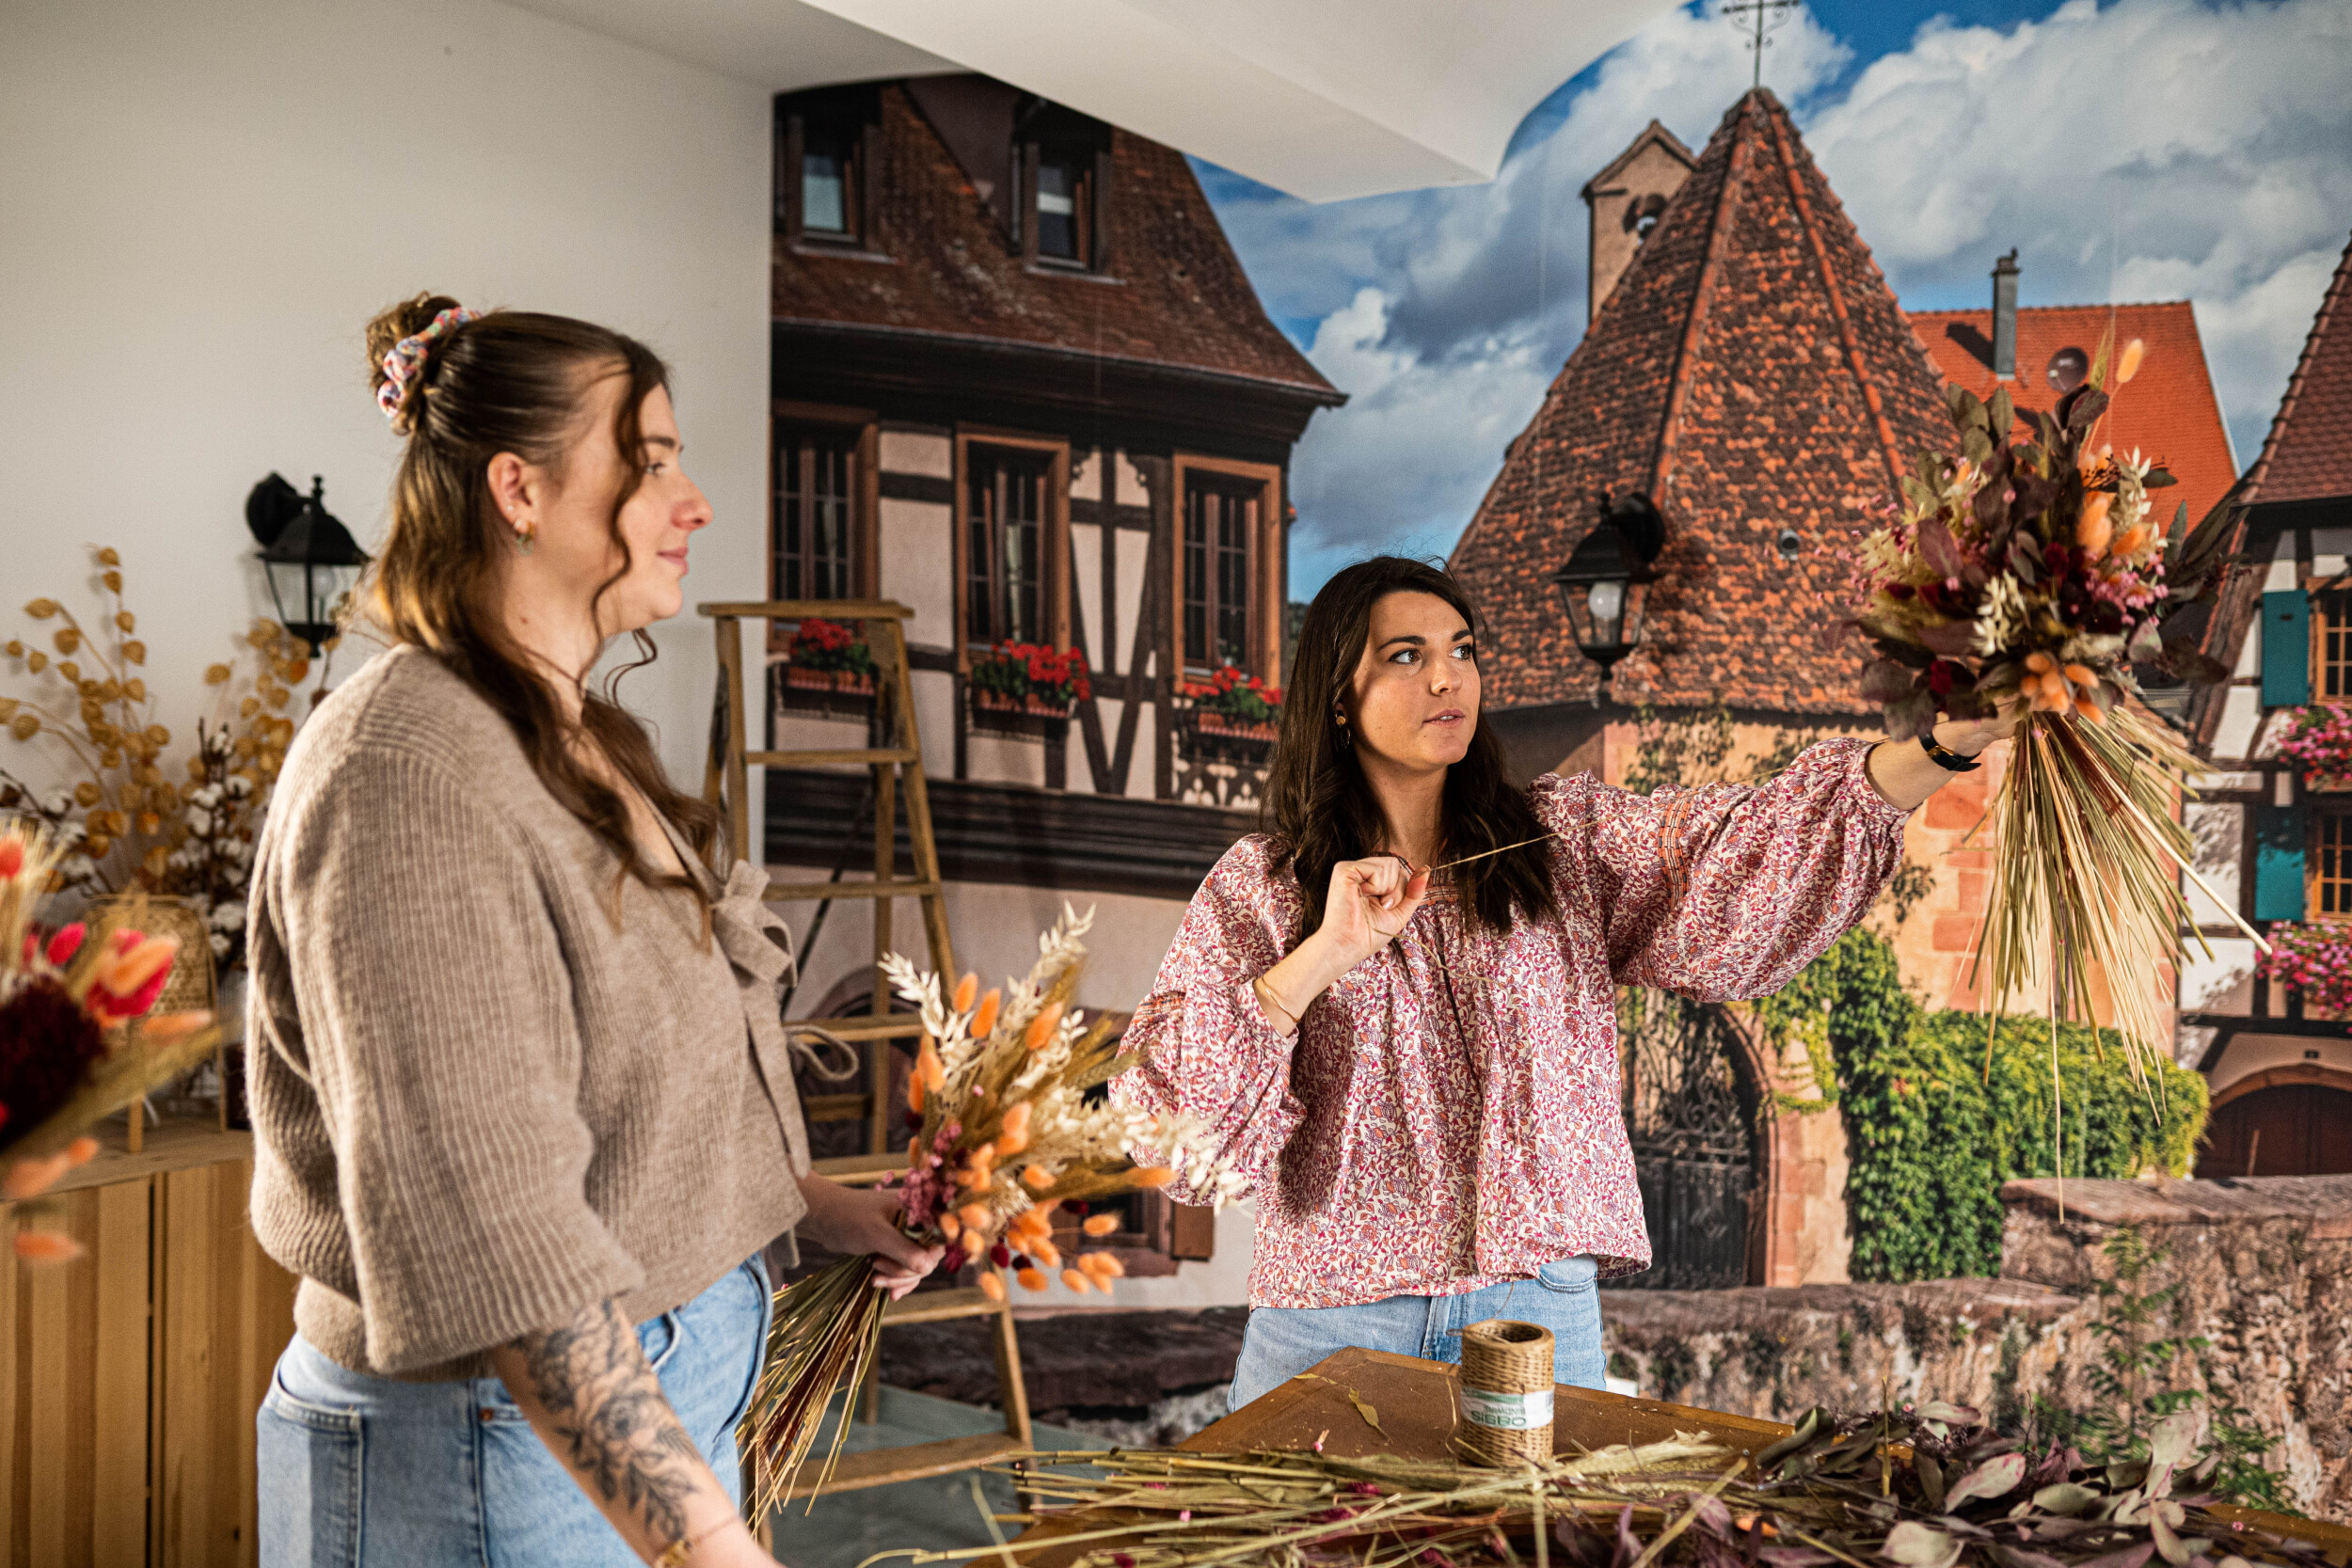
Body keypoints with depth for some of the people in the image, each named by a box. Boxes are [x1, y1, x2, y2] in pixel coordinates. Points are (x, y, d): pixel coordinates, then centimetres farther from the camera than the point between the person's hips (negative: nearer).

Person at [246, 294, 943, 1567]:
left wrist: (803, 1201, 13)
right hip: (509, 1452, -9)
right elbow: (485, 1234, -29)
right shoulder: (412, 772, -23)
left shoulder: (578, 745, 9)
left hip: (657, 1395, 9)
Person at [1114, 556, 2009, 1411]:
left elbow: (1739, 848, -10)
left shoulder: (1563, 838, 6)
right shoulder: (1258, 886, 1)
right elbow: (1161, 1104, -9)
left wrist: (1944, 747, -24)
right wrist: (1325, 955, -17)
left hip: (1542, 1318, 1)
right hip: (1331, 1327, -1)